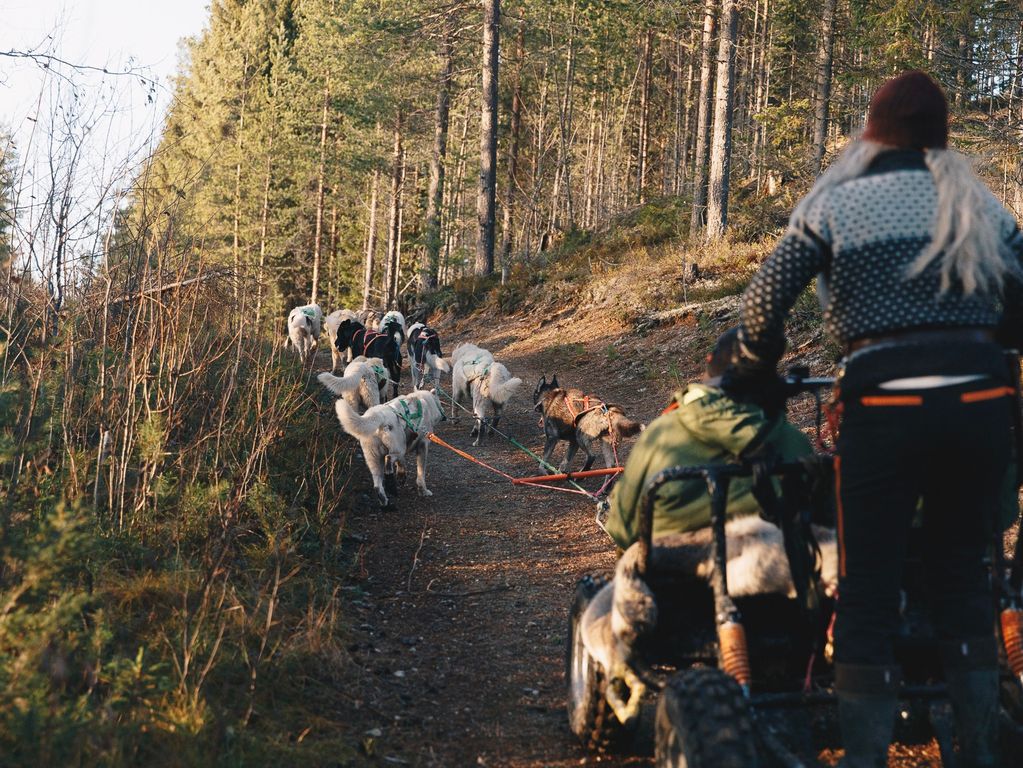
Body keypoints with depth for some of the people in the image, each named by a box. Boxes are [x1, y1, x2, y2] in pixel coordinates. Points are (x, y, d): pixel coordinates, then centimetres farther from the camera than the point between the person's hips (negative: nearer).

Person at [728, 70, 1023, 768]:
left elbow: (763, 303, -1)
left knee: (868, 593, 5)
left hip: (885, 404, -3)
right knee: (964, 575, 18)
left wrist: (753, 373, 16)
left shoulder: (835, 205, 5)